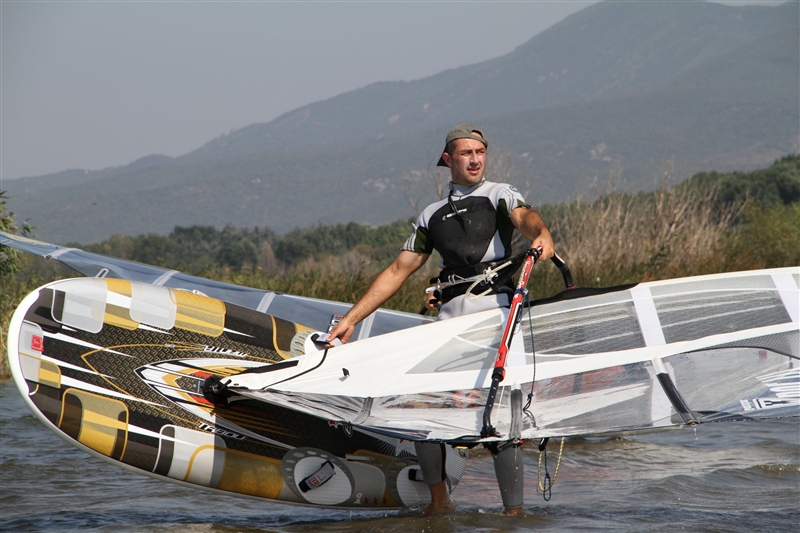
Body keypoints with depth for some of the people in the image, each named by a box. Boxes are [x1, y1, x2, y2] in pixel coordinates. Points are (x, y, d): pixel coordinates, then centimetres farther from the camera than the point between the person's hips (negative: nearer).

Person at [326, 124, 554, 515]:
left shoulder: (500, 195, 12)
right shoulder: (433, 215, 24)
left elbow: (524, 218, -11)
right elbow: (398, 271, 23)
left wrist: (541, 234, -36)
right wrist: (351, 318, 16)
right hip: (450, 319, 4)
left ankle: (514, 510, -8)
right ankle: (439, 501, 9)